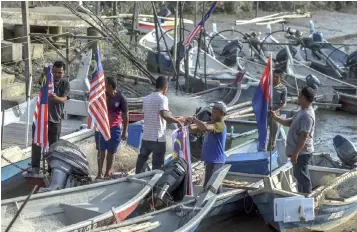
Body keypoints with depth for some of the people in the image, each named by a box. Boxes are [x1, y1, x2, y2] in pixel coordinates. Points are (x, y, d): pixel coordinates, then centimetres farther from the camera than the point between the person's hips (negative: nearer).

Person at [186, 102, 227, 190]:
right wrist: (189, 126, -7)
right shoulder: (211, 123, 16)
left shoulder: (220, 125, -14)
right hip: (210, 159, 10)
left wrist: (193, 119, -23)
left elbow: (205, 127, -32)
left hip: (215, 161, -10)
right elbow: (195, 130, 14)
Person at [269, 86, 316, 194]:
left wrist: (295, 153, -26)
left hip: (302, 152, -11)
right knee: (299, 176, 21)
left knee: (303, 177, -2)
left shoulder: (307, 115, -24)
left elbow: (303, 137, -26)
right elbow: (290, 122, 21)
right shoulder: (302, 112, 9)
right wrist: (275, 118, 10)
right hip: (299, 152, 11)